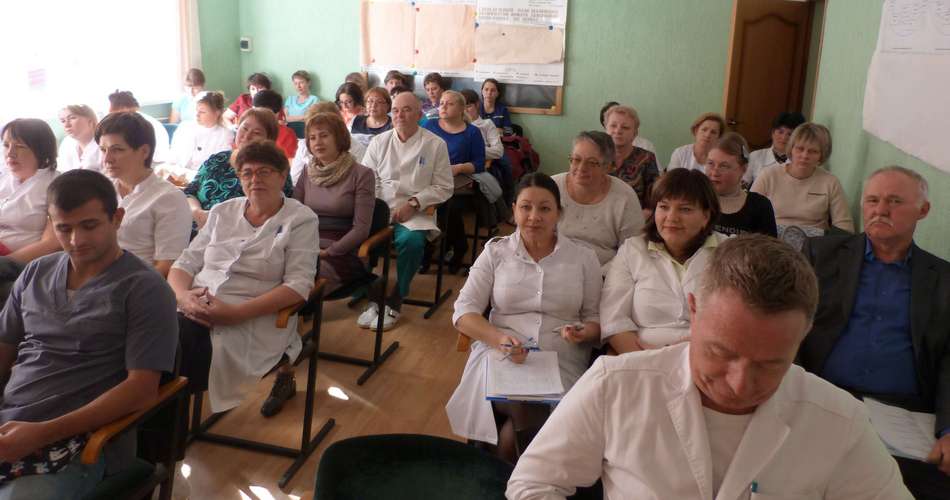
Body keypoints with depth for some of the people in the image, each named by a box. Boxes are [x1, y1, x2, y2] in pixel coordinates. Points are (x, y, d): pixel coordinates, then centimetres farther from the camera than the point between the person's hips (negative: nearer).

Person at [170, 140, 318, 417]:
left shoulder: (301, 219, 3)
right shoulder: (222, 212, 18)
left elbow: (298, 285, -8)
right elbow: (185, 263, 16)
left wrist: (236, 313, -18)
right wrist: (183, 295, -9)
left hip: (250, 321, -5)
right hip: (195, 311, 5)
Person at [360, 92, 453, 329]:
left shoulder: (436, 145, 4)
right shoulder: (379, 142, 12)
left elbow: (444, 188, 4)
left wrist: (413, 203, -9)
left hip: (414, 214, -2)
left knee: (411, 241, -34)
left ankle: (395, 301, -10)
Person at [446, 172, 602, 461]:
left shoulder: (584, 258, 11)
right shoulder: (495, 252, 9)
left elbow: (596, 319, 14)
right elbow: (464, 311, 3)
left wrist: (584, 333, -12)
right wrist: (499, 339, -16)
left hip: (563, 363, 1)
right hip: (499, 355, -1)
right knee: (531, 416, -32)